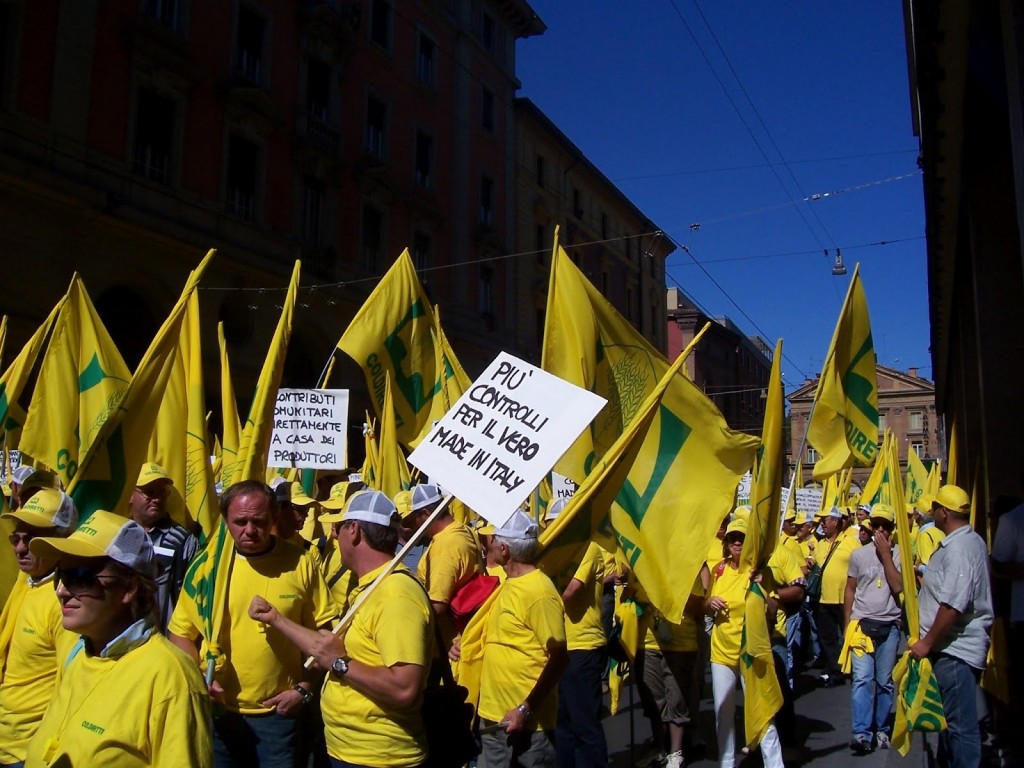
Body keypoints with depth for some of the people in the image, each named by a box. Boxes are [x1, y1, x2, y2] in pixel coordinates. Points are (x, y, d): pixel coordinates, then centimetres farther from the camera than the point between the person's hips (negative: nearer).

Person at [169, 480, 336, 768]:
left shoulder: (300, 564, -6)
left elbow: (320, 634, 1)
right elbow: (180, 632, 4)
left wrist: (305, 688, -5)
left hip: (278, 713, -1)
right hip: (218, 711, 1)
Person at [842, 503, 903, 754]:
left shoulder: (899, 554, 0)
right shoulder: (859, 554, 5)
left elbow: (898, 587, -14)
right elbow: (850, 590, 10)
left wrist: (885, 554, -14)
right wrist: (847, 624, 7)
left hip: (889, 626, 0)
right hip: (862, 624, 0)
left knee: (885, 681, 8)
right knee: (862, 679, -10)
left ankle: (881, 729, 21)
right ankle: (861, 733, -11)